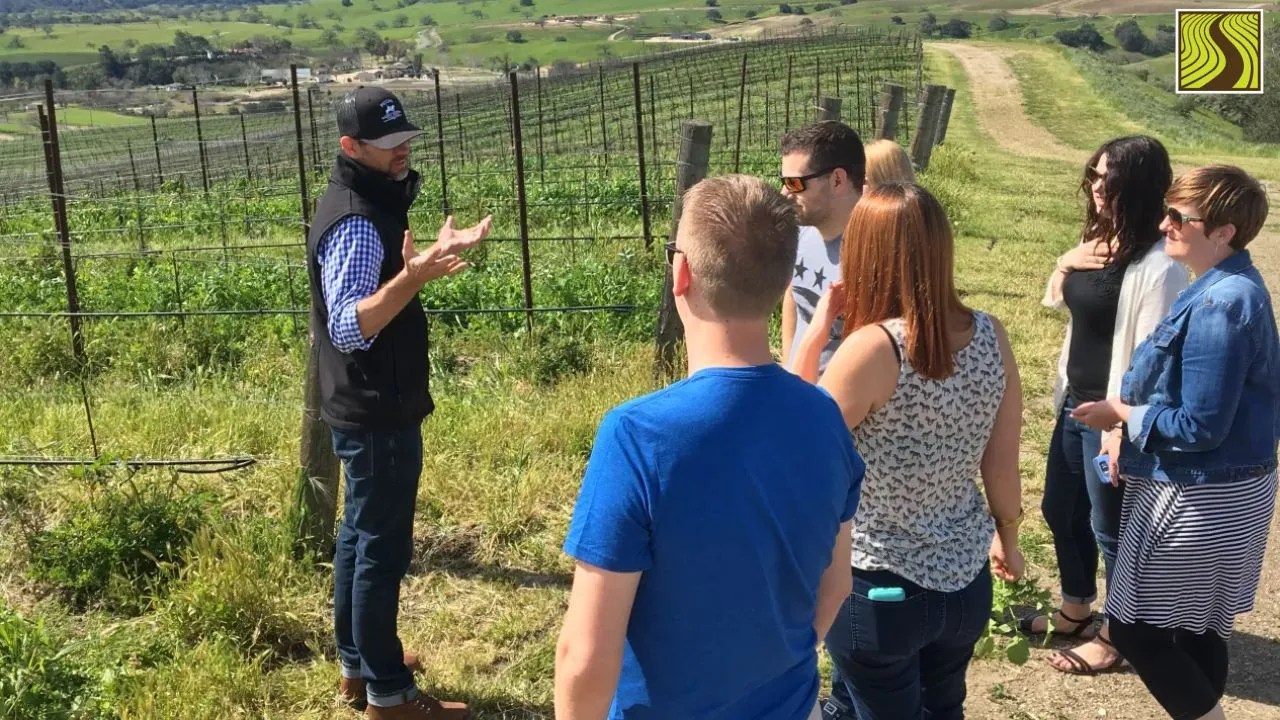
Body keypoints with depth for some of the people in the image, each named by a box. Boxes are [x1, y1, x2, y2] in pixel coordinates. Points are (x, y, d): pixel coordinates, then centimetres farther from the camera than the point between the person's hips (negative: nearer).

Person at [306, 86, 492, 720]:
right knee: (383, 550, -1)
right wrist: (412, 277, -44)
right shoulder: (356, 222, -22)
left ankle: (357, 665, 33)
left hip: (368, 410, 11)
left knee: (360, 537, 18)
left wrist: (433, 253, 22)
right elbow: (348, 327, -32)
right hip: (377, 415, -11)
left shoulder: (368, 204, 10)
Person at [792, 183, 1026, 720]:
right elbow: (1003, 464, 1)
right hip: (966, 579, 5)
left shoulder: (873, 348, -24)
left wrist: (814, 334, -13)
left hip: (880, 590, -5)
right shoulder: (991, 335, -8)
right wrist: (1007, 539, 18)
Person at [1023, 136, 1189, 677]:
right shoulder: (1098, 240, 4)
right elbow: (1058, 302, 18)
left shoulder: (1158, 265, -23)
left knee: (1110, 528, 7)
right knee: (1061, 509, 21)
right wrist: (1064, 263, -3)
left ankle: (1117, 636, 27)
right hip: (1075, 403, 9)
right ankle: (1075, 611, 42)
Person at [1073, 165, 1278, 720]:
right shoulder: (1228, 286, 6)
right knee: (1198, 626, 20)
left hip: (1201, 499, -10)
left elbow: (1199, 427, -25)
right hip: (1211, 490, 10)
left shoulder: (1220, 306, -25)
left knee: (1135, 627, 1)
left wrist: (1120, 414, -12)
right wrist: (1129, 423, 2)